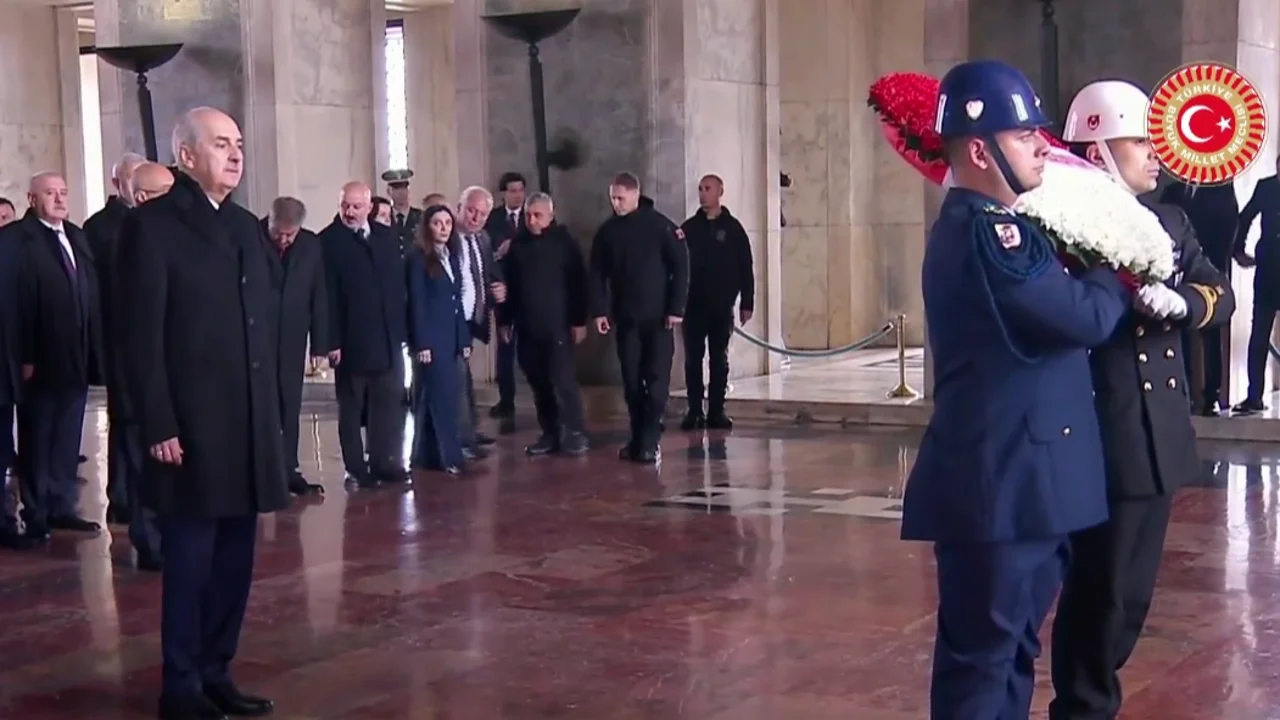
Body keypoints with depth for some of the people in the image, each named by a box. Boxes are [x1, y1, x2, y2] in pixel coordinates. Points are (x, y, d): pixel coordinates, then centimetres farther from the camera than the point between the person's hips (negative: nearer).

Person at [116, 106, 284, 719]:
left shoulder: (247, 226, 14)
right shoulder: (153, 224, -7)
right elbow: (142, 336, -11)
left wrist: (271, 410, 11)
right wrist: (158, 426, -15)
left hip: (249, 425, 6)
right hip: (191, 427, -6)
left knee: (234, 559, 11)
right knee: (190, 561, 2)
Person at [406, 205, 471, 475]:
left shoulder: (452, 257, 13)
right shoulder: (418, 258, -7)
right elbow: (416, 303, -11)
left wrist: (464, 339, 10)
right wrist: (421, 343, -16)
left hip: (451, 336, 7)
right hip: (430, 336, -7)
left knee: (448, 395, 7)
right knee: (440, 396, -6)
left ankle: (428, 455, 13)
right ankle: (450, 456, -4)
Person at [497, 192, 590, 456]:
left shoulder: (564, 242, -3)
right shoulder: (518, 243, 6)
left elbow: (578, 282, -4)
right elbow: (508, 283, 10)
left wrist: (579, 321, -7)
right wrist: (505, 319, 9)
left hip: (557, 324, -4)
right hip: (527, 326, 4)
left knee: (563, 380, -7)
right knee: (539, 384, 7)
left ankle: (575, 433, 1)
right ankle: (550, 433, 15)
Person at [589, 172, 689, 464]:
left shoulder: (660, 225, -5)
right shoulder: (607, 232, 5)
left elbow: (680, 267, -5)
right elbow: (597, 274, 8)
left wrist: (676, 308, -11)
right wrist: (600, 310, -2)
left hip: (658, 316, -3)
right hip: (626, 318, 3)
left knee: (656, 380, -5)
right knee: (632, 381, 5)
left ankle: (649, 442, -5)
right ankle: (638, 438, 13)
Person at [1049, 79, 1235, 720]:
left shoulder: (1169, 221, 11)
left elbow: (1221, 295, 3)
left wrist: (1177, 301, -15)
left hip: (1159, 438, 7)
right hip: (1101, 440, -7)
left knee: (1132, 591, 17)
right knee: (1099, 588, 3)